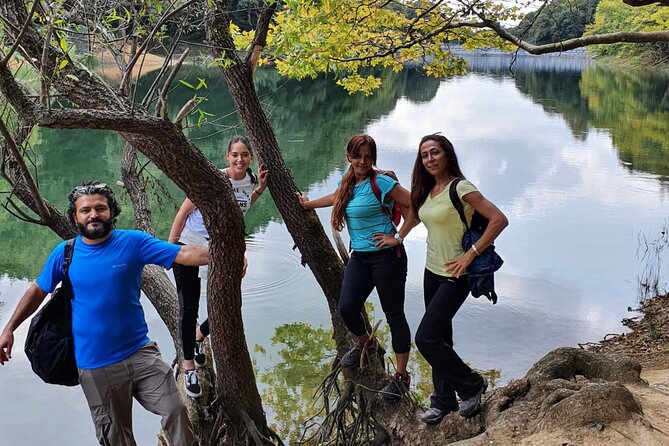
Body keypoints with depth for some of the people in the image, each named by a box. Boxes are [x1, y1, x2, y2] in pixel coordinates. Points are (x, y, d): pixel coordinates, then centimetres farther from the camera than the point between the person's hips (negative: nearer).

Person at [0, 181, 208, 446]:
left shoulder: (133, 242, -6)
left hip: (141, 354, -1)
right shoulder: (64, 253, 0)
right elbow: (37, 291, 14)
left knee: (175, 410, -10)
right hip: (95, 366, 1)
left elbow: (184, 254, -15)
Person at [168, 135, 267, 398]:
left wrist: (260, 188, 1)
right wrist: (170, 244, -11)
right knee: (189, 309, 0)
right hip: (189, 246, -4)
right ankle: (189, 368, 16)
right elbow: (184, 211, -11)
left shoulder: (251, 181, -3)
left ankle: (199, 337, 35)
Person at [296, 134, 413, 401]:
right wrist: (308, 204, 45)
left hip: (386, 256, -6)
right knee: (347, 307, -2)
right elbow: (336, 198, 32)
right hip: (359, 256, 6)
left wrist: (398, 236, -13)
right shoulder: (347, 183, 9)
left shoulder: (381, 183, -12)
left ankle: (401, 376, 11)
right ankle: (365, 342, 31)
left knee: (394, 314, 0)